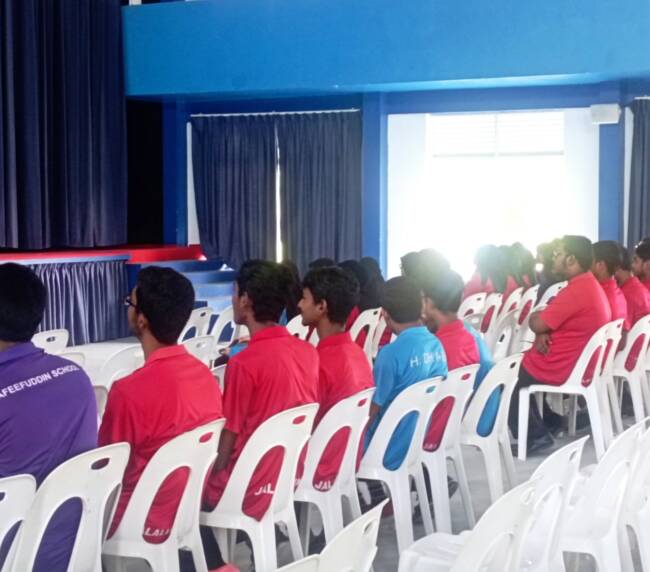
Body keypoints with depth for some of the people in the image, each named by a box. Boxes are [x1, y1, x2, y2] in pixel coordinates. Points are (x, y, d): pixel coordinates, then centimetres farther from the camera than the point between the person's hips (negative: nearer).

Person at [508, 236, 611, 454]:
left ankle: (534, 436, 10)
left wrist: (534, 317, 1)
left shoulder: (576, 290, -26)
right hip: (583, 365, 9)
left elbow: (538, 324, -21)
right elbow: (552, 320, 13)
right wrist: (543, 335, -6)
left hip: (562, 369, -9)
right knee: (522, 361, 25)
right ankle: (551, 419, 20)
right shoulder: (590, 285, 7)